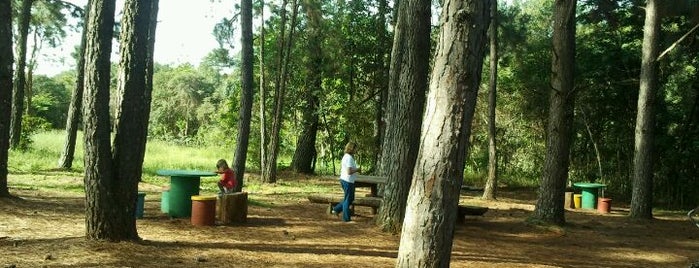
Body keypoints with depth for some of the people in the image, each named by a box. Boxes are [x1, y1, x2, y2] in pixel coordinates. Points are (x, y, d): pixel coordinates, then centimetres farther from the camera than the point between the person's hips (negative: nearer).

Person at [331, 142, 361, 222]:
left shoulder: (345, 156, 11)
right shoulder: (349, 158, -19)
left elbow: (341, 169, 19)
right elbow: (349, 172, -25)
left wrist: (356, 170, 16)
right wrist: (357, 170, -10)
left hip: (343, 179, 10)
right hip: (348, 181, -10)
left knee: (350, 198, 20)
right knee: (348, 199, 1)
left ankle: (336, 209, 20)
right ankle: (346, 218, 9)